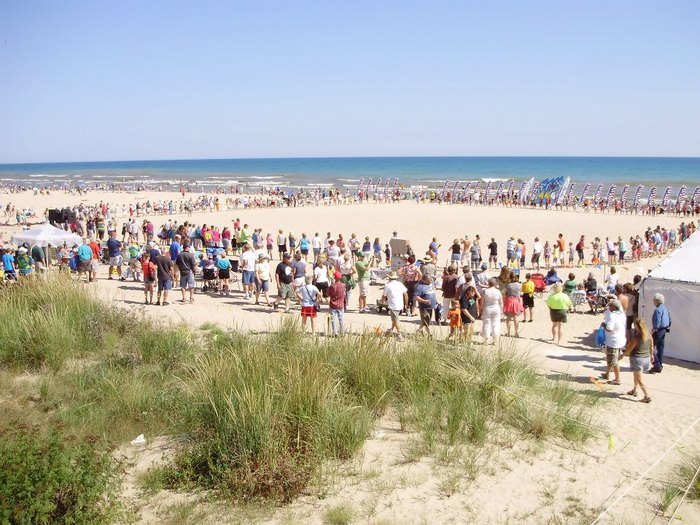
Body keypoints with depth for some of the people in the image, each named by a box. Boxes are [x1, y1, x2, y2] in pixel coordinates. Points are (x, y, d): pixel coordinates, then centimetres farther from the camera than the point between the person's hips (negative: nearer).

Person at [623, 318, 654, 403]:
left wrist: (623, 354, 5)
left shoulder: (635, 338, -22)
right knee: (636, 375, 26)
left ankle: (647, 396, -2)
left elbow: (629, 349, -13)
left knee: (639, 379, 1)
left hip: (637, 359, -7)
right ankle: (634, 391, 40)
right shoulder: (649, 335, -2)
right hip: (646, 358, 8)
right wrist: (651, 355, 28)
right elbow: (651, 347, 12)